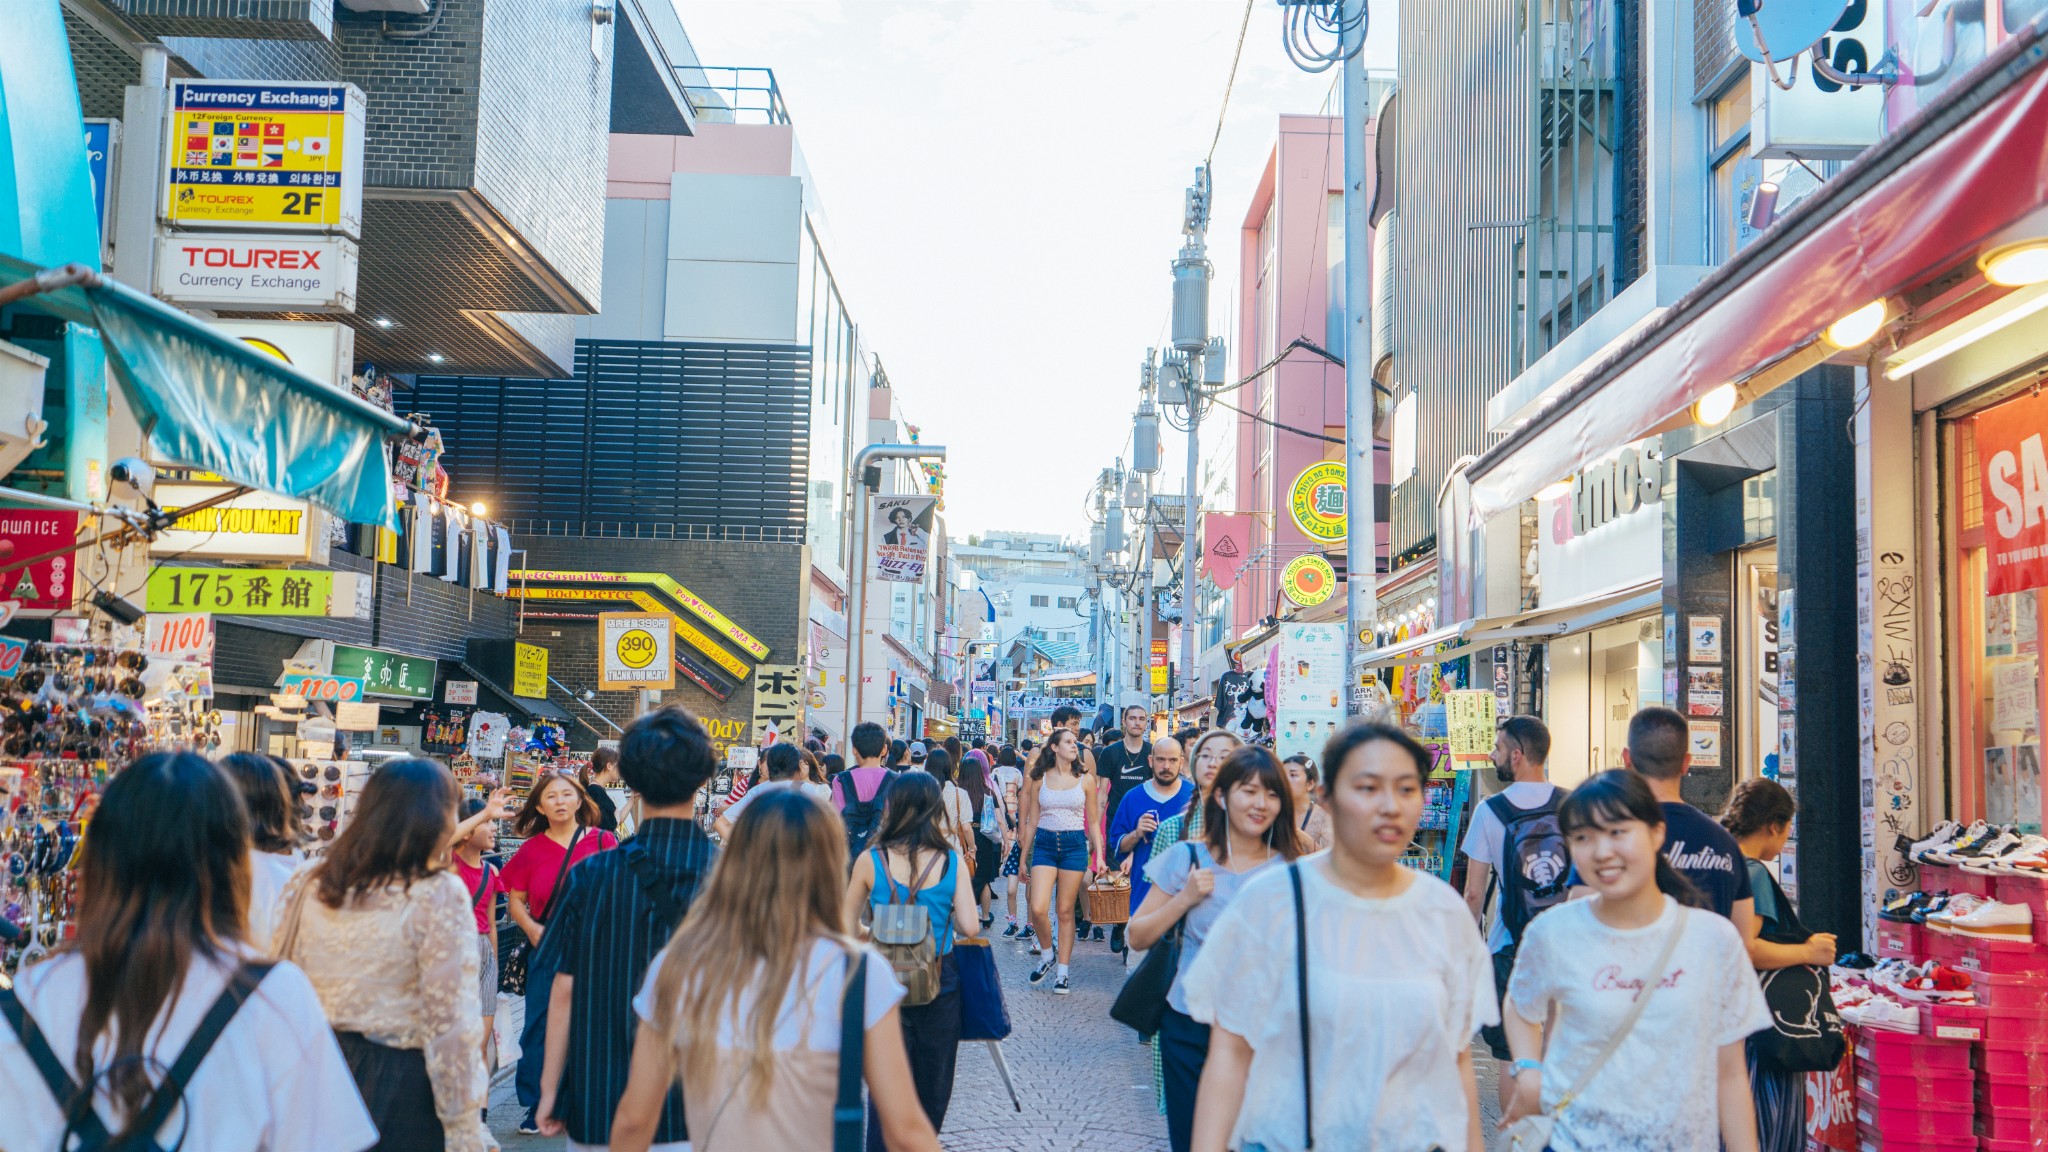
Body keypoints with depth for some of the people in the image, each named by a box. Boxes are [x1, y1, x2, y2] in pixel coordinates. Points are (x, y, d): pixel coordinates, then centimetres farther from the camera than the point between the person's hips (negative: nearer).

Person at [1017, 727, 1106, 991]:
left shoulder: (1085, 780, 3)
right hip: (1044, 843, 1)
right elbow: (1032, 820, 10)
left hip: (1075, 844, -1)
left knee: (1065, 911, 2)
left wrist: (1099, 855, -1)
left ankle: (1062, 972, 10)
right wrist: (1024, 856, 12)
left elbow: (1094, 821, 7)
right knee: (1038, 909, -11)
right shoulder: (1040, 779, 5)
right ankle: (1049, 954, 16)